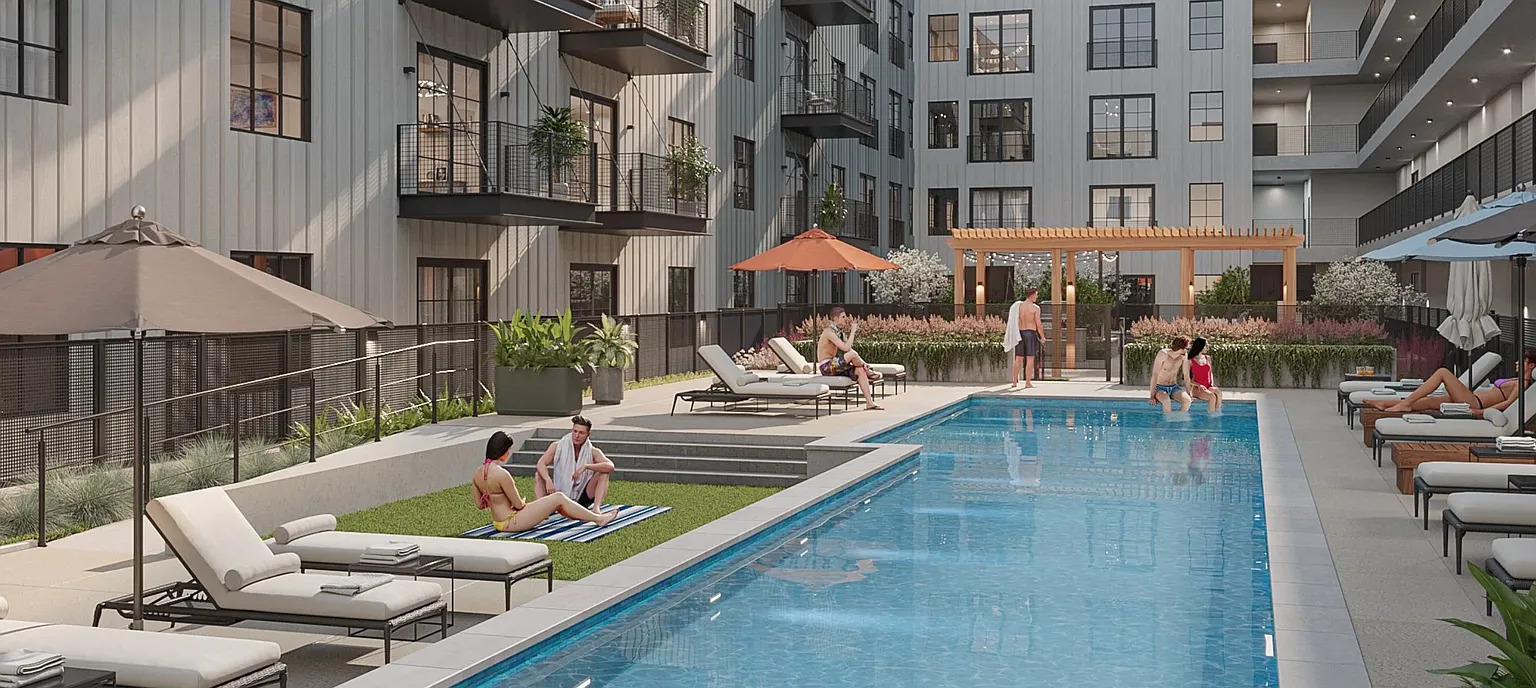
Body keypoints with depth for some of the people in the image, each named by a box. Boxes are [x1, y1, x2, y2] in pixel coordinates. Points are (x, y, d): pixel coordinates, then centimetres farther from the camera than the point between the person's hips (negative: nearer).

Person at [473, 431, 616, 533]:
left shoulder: (478, 472, 1)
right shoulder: (501, 474, -26)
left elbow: (479, 504, 9)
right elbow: (519, 504, -17)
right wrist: (521, 502, 5)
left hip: (499, 522, 10)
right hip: (511, 522, -10)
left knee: (555, 503, 20)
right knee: (559, 498, -1)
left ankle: (590, 515, 32)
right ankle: (598, 519, 12)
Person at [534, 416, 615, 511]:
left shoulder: (593, 452, -4)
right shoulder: (557, 447, -2)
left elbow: (611, 466, -21)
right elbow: (540, 464, -15)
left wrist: (586, 466, -33)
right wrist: (548, 480, -35)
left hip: (582, 498, -1)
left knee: (604, 472, -18)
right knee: (539, 474, -16)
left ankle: (596, 507, -34)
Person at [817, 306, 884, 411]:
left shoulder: (840, 332, 12)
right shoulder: (829, 332, -18)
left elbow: (849, 349, 13)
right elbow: (846, 348, -28)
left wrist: (862, 362, -2)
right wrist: (852, 331, -21)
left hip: (835, 366, 9)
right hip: (826, 367, -9)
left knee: (860, 370, -8)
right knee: (852, 354, -27)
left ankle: (869, 403, -10)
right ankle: (869, 373, 0)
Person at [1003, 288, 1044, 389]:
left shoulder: (1018, 306, 4)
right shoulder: (1035, 308, -8)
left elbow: (1014, 322, 6)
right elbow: (1038, 324, -8)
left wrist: (1014, 335, 14)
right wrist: (1042, 336, 4)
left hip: (1020, 332, 5)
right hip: (1031, 333, -4)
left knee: (1018, 359, 9)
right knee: (1030, 359, 0)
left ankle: (1014, 382, 9)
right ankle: (1028, 383, -1)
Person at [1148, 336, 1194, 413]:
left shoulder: (1184, 355, -5)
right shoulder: (1163, 354, -18)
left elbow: (1186, 375, 4)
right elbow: (1155, 375, -18)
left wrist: (1189, 394, -1)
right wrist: (1152, 396, -23)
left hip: (1174, 387, 4)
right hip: (1160, 387, -4)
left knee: (1187, 400, -27)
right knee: (1166, 401, -38)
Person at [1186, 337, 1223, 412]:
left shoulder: (1207, 358, 15)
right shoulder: (1190, 361, -1)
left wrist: (1212, 383, 4)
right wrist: (1198, 385, -17)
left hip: (1208, 387, 4)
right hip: (1196, 388, -4)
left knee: (1219, 393, -32)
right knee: (1212, 396, -35)